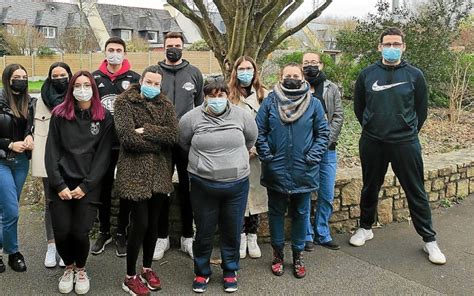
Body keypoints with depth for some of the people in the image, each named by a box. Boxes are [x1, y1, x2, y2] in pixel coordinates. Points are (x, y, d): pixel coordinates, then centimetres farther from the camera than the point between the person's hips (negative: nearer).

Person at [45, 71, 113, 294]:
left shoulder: (104, 118, 2)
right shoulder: (60, 115, 4)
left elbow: (103, 155, -2)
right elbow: (52, 152, 1)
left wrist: (86, 186, -9)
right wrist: (59, 185, -9)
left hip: (88, 186, -1)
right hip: (62, 185, 1)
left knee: (80, 233, -7)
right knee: (61, 232, -4)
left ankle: (81, 269, 23)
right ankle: (69, 267, 27)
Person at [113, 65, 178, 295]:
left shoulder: (165, 105, 9)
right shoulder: (125, 102, -4)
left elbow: (173, 135, -7)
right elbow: (127, 137, -17)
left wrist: (145, 131, -17)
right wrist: (157, 143, -9)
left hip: (159, 171, 5)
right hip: (135, 171, -5)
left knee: (153, 222, 13)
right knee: (140, 223, -4)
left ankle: (147, 268, 31)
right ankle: (130, 277, 12)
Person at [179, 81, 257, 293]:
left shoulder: (242, 116, -3)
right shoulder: (191, 118, -7)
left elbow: (250, 140, 14)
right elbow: (183, 143, 9)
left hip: (237, 184, 1)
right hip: (203, 185, -1)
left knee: (232, 232, 13)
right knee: (204, 232, 11)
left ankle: (230, 272, 33)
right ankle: (202, 272, 31)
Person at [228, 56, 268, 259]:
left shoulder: (263, 95, 5)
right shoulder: (229, 95, 1)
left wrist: (256, 148, -8)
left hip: (257, 155, 1)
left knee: (255, 193, 7)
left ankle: (252, 237, 20)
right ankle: (240, 236, 18)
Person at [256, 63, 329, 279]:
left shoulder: (313, 103, 1)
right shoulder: (270, 102, -1)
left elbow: (323, 133, 3)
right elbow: (259, 131, 1)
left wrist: (313, 156, -8)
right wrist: (266, 154, -8)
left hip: (303, 172, 0)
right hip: (275, 171, 0)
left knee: (300, 213, 12)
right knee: (276, 212, 12)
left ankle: (298, 254, 27)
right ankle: (277, 253, 28)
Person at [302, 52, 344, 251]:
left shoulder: (331, 89, 9)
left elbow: (338, 116, 4)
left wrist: (326, 141, -8)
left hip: (327, 149, 3)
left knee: (327, 196, 8)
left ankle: (323, 234, 21)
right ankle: (307, 235, 15)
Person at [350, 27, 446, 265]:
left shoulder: (414, 75, -1)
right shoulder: (367, 74, 1)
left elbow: (421, 110, 7)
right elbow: (359, 107, 12)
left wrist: (409, 132, 9)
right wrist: (372, 128, 13)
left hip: (405, 144, -1)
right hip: (372, 144, 2)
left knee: (416, 192, 4)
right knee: (370, 188, 15)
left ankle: (429, 239, 16)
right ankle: (365, 228, 34)